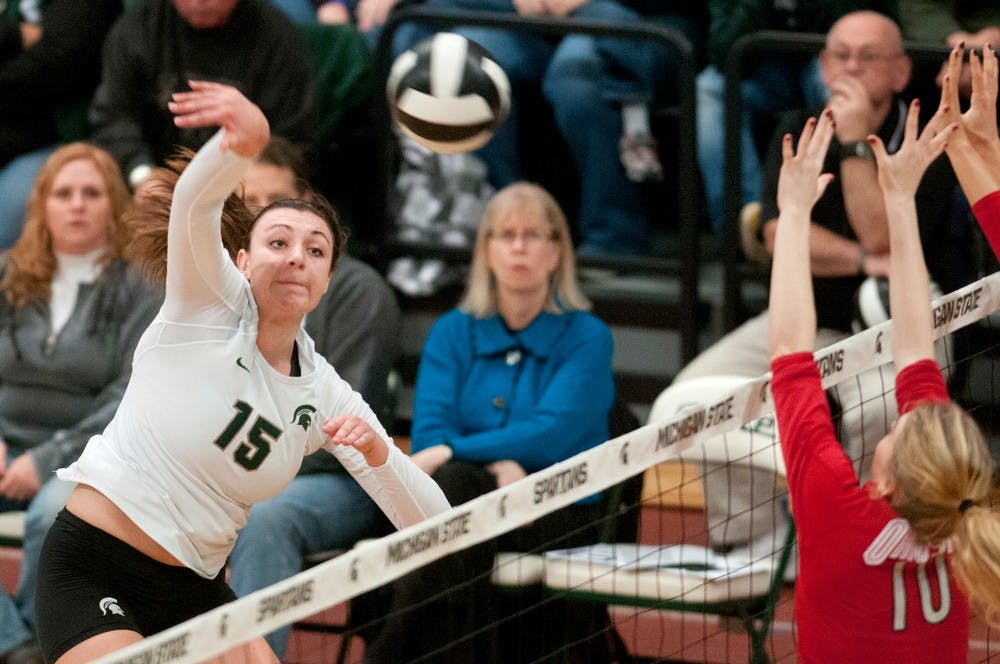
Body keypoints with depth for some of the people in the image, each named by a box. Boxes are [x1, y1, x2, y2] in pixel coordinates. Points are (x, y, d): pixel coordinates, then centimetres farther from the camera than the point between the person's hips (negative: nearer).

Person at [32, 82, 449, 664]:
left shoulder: (326, 397, 4)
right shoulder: (212, 303, -7)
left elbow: (433, 524, -1)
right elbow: (195, 200, -29)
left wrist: (377, 452, -21)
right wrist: (247, 138, -51)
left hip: (195, 593, 6)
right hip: (92, 568, -6)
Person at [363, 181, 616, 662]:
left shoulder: (586, 338, 3)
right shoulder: (452, 333, 12)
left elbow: (551, 435, -11)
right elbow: (429, 434, 0)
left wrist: (452, 451, -18)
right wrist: (496, 465, -20)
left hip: (558, 519, -2)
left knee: (455, 483, -33)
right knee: (456, 481, -34)